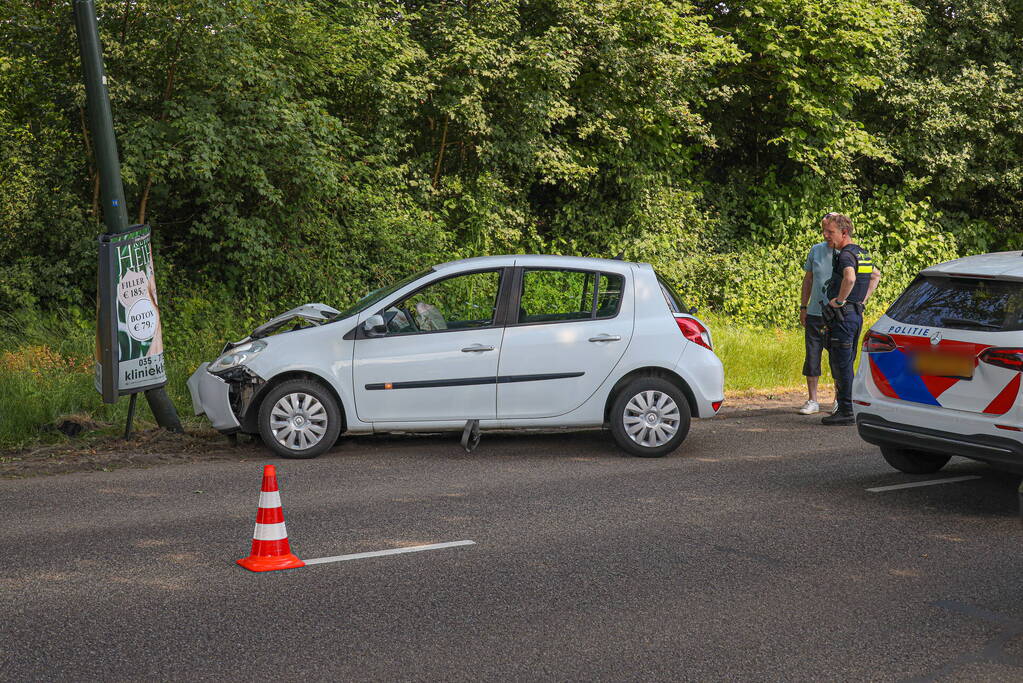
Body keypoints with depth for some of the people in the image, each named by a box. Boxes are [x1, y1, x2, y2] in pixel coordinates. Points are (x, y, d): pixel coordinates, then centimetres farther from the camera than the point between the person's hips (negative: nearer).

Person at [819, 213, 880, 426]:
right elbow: (876, 275, 32)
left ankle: (845, 412, -4)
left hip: (843, 315, -10)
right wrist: (863, 299, 25)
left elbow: (850, 278, -36)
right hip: (856, 314, 10)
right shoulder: (861, 253, 15)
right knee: (846, 364, 15)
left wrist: (840, 300, -22)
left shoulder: (846, 255, -15)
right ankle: (854, 407, 18)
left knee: (841, 365, -5)